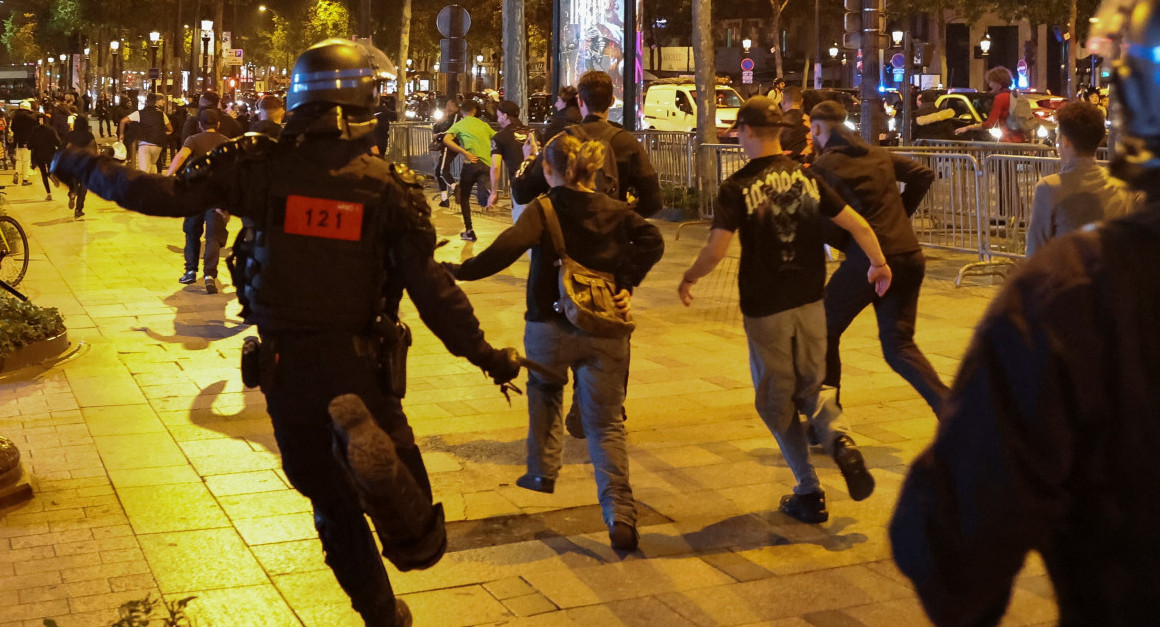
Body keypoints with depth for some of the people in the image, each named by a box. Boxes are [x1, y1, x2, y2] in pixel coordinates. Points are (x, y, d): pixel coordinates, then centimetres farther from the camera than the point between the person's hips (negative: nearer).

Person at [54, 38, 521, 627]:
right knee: (418, 545, 0)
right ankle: (369, 446, -29)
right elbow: (431, 288, -10)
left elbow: (164, 195, -9)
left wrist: (81, 166, 8)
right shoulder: (389, 185, -8)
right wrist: (484, 354, 0)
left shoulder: (260, 165, -6)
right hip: (360, 370, -2)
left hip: (284, 371, 2)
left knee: (336, 510, 22)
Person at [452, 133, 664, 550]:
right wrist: (627, 282, -2)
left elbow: (506, 249, -22)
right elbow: (652, 241, -6)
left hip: (550, 327, -2)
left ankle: (543, 471, 37)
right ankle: (619, 512, -10)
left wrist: (458, 271, -18)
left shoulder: (543, 209, -7)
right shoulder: (615, 212, 6)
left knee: (544, 394, 30)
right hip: (605, 332, 2)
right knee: (606, 424, 4)